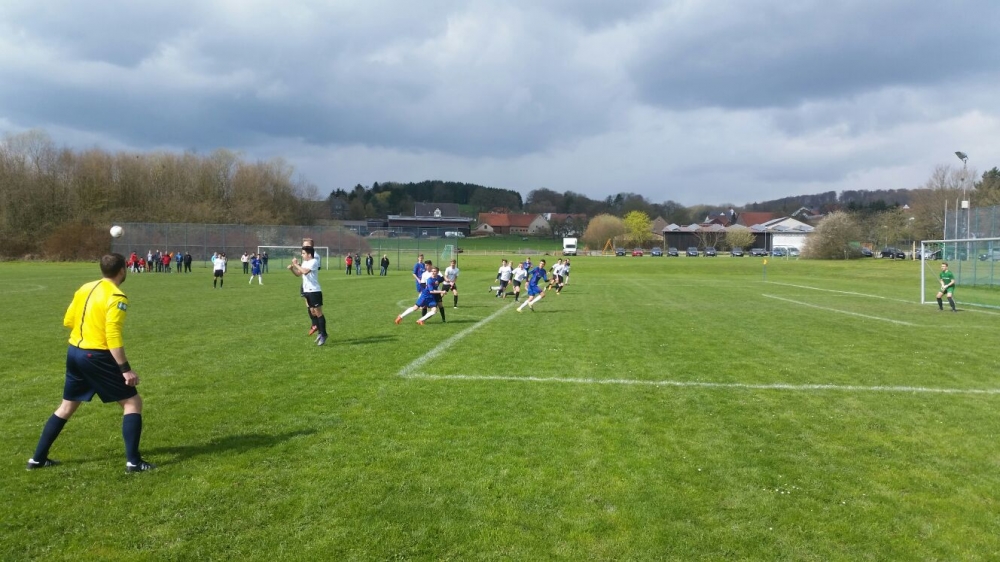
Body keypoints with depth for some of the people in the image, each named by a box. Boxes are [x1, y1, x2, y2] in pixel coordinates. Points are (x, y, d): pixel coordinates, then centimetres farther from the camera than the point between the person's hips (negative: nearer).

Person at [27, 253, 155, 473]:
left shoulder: (85, 288, 8)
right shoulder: (116, 297, -16)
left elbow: (68, 321, 15)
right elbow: (113, 336, -22)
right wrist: (125, 369, -21)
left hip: (74, 352, 8)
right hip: (97, 357, -8)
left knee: (67, 407, 23)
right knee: (133, 402, 0)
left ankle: (38, 458, 29)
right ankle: (133, 462, -3)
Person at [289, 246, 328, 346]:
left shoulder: (314, 262, -13)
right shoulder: (304, 262, 13)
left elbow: (305, 271, -27)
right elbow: (298, 274, 18)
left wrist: (296, 264, -18)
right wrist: (291, 269, 1)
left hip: (314, 291, -9)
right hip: (307, 291, 9)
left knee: (318, 313, -4)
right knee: (312, 312, 13)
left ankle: (323, 334, 3)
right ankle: (320, 331, 23)